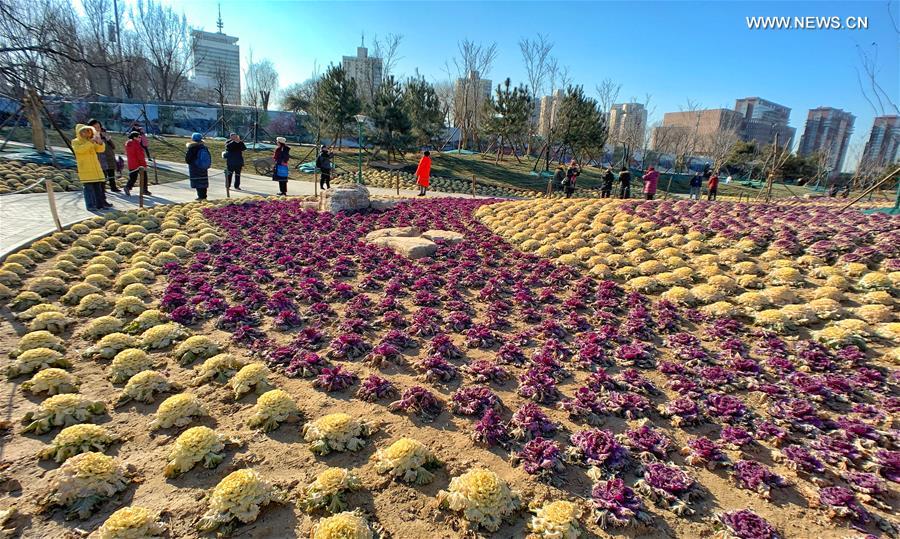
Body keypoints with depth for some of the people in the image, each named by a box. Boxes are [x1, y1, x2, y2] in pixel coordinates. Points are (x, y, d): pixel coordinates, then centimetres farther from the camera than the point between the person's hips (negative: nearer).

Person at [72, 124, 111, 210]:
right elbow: (80, 149, -18)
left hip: (95, 168, 5)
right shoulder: (75, 142, 2)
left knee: (98, 186, 6)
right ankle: (90, 205, -9)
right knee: (88, 187, -9)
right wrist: (90, 142, -24)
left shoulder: (92, 142, 18)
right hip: (85, 169, -5)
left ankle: (100, 203, 11)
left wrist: (100, 143, -14)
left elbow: (100, 149, 7)